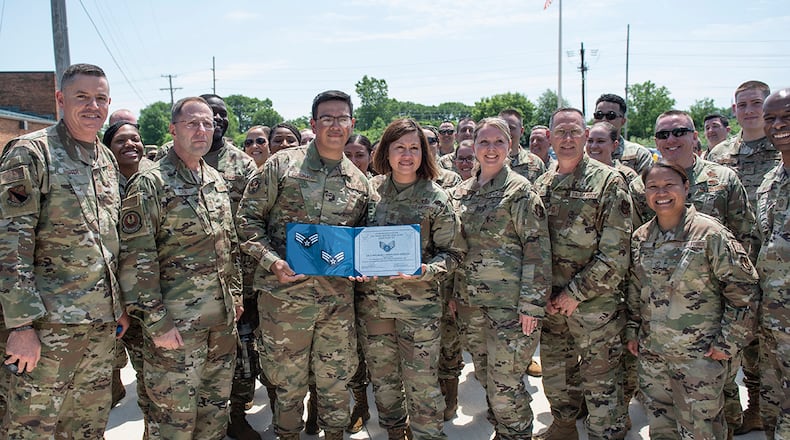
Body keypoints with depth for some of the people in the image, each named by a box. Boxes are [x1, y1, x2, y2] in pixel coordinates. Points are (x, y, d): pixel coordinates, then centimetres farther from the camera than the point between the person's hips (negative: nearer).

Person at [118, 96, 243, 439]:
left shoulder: (217, 181, 12)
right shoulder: (150, 185, -11)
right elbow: (135, 259, -15)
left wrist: (235, 293, 15)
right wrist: (155, 321, -17)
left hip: (223, 320, 7)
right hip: (176, 323, -7)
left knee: (216, 408, 18)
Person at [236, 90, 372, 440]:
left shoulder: (359, 182, 9)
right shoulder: (282, 165, -2)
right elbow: (248, 217, -2)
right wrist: (271, 261, -15)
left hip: (338, 296, 3)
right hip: (285, 292, -3)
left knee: (336, 376, 14)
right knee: (288, 377, 12)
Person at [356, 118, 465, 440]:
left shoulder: (436, 198, -7)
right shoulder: (371, 189, 2)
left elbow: (453, 253, -4)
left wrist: (425, 270, -22)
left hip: (418, 302, -3)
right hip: (372, 299, 4)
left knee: (421, 383, 2)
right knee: (382, 376, 17)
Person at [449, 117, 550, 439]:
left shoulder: (520, 190, -8)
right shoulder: (461, 192, 10)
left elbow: (537, 248, -11)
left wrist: (532, 304, -16)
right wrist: (452, 293, 12)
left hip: (508, 305, -6)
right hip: (469, 304, 6)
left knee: (504, 384, -2)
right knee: (486, 379, 16)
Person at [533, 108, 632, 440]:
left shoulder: (608, 181, -8)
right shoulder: (541, 185, 8)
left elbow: (615, 252, -13)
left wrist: (576, 292, -15)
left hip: (594, 302, -5)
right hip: (550, 301, 5)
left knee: (600, 381, 4)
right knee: (554, 371, 19)